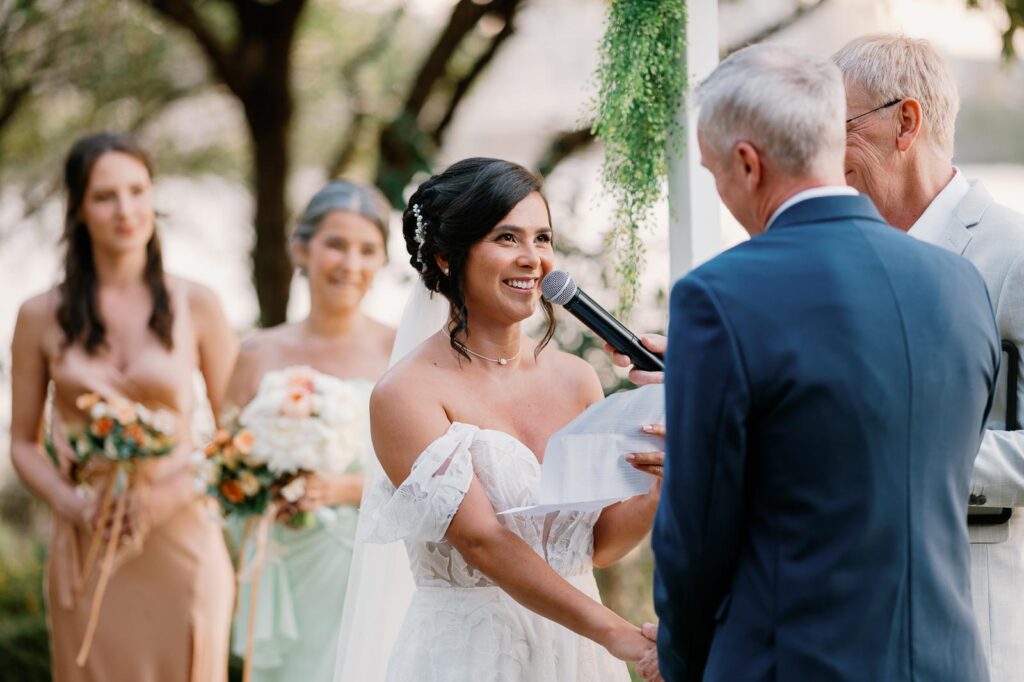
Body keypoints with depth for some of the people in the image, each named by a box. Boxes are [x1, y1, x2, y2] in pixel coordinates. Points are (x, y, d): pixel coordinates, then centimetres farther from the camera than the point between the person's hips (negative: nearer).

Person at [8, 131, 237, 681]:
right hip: (87, 549, 1)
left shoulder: (196, 306, 2)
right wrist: (69, 503, -10)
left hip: (180, 542, -1)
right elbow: (23, 441, 8)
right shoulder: (42, 318, 3)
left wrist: (173, 494, -12)